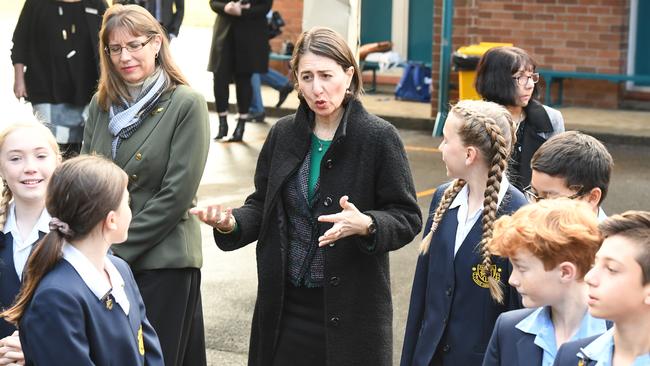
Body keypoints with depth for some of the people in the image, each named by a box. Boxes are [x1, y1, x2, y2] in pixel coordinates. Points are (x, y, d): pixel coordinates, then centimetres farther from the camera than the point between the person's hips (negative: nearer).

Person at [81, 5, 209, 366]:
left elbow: (176, 195, -12)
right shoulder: (102, 104, 8)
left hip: (163, 262, -5)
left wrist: (117, 250, -12)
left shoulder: (187, 105, -8)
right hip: (102, 261, 5)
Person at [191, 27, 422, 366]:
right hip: (285, 305, 4)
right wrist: (231, 223, -7)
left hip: (351, 307, -4)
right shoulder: (283, 134, 6)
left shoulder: (378, 137, -8)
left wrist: (365, 225, -26)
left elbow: (407, 219, -6)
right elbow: (263, 206, 13)